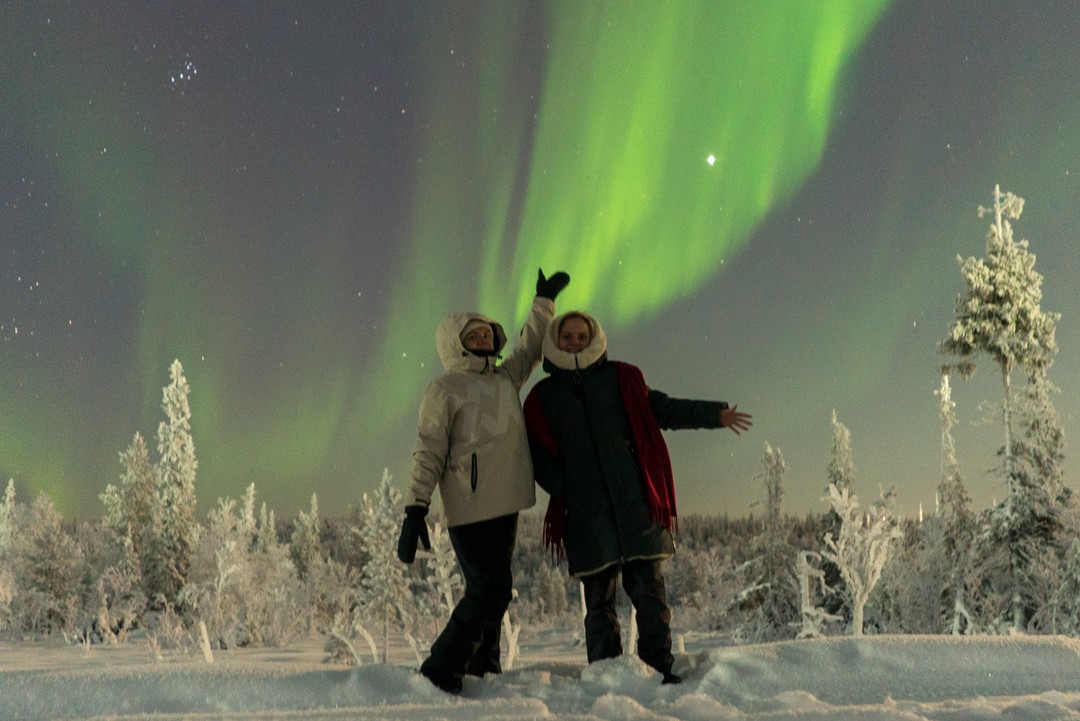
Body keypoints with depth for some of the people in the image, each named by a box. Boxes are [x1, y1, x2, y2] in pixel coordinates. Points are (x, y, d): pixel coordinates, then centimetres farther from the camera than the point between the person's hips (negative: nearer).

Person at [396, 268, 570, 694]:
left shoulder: (506, 379, 14)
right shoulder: (444, 391, -6)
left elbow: (531, 348, 31)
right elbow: (428, 454, -11)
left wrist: (544, 300, 32)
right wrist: (415, 509, -17)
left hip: (504, 506, 8)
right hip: (469, 509, -8)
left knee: (491, 592, 14)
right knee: (490, 592, -10)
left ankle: (482, 671, 26)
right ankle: (439, 675, -3)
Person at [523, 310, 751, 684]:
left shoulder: (622, 378, 12)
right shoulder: (542, 397, 11)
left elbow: (662, 409, 14)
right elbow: (539, 456, 9)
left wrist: (714, 414, 4)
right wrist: (563, 488, -8)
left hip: (636, 505, 0)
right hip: (586, 513, 0)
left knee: (649, 590, -4)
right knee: (598, 599, 2)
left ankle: (660, 668, 4)